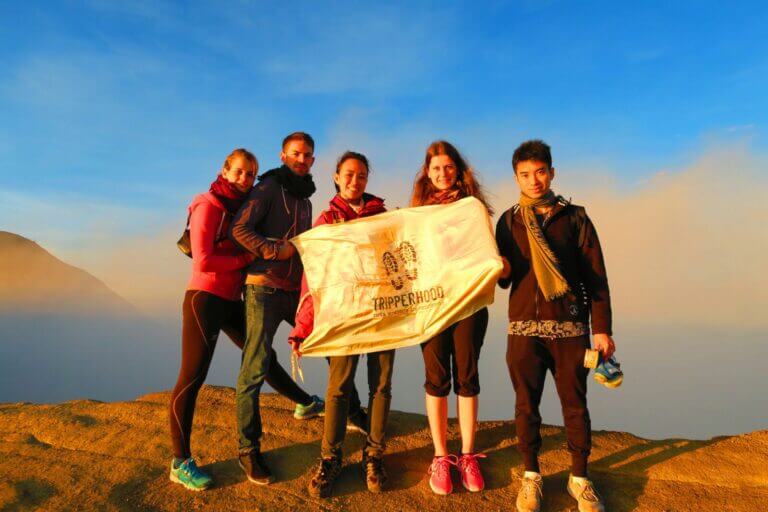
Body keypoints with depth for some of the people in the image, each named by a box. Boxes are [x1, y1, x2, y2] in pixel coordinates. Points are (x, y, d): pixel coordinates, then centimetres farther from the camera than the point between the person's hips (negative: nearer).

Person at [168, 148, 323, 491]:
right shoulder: (209, 206, -10)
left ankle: (306, 403, 39)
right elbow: (202, 261, -18)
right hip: (204, 299, -8)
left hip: (232, 300, 8)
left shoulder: (242, 207, 13)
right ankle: (180, 464, 4)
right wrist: (247, 258, -12)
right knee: (192, 377, -5)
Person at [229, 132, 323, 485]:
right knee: (255, 368, -6)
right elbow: (239, 229, -15)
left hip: (297, 289, 7)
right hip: (265, 288, -7)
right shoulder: (269, 187, -4)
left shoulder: (305, 198, 19)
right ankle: (249, 450, 7)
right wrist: (276, 251, -18)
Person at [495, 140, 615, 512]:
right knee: (526, 405, 7)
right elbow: (504, 280, 10)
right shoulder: (509, 221, 9)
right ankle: (531, 475, 24)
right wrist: (502, 268, -13)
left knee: (575, 405, 7)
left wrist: (602, 328, -3)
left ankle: (579, 477, 24)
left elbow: (595, 276, 2)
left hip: (570, 328, -1)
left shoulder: (574, 217, 4)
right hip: (524, 328, 1)